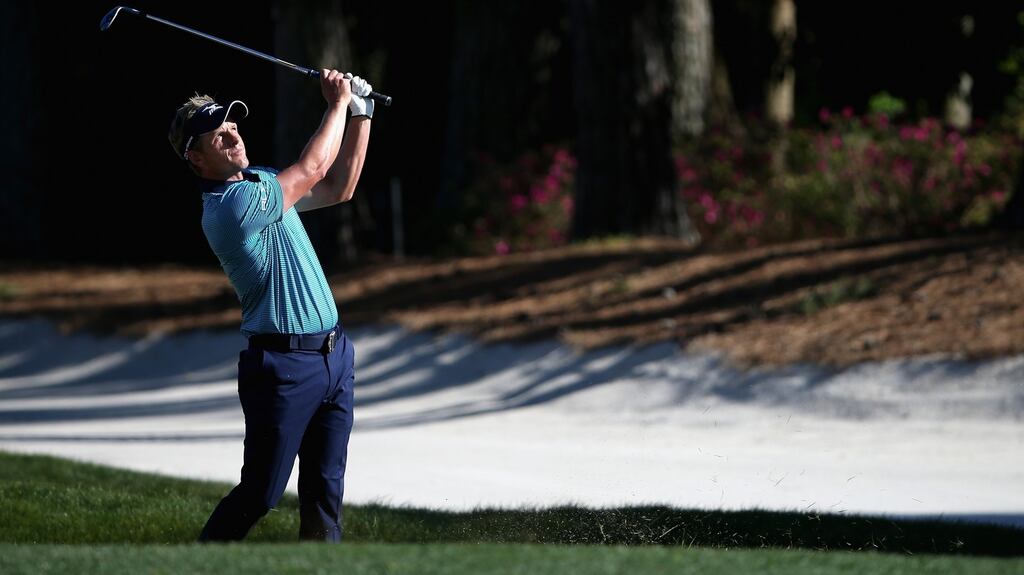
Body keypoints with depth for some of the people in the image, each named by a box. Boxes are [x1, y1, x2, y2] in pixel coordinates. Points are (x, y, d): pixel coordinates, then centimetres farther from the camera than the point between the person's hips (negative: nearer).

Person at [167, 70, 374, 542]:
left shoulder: (261, 183, 13)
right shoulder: (232, 205, -17)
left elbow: (338, 188, 22)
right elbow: (313, 168, -13)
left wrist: (360, 115, 13)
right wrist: (339, 104, 0)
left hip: (333, 356, 9)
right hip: (284, 365, -9)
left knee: (325, 489, 7)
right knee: (259, 493, -7)